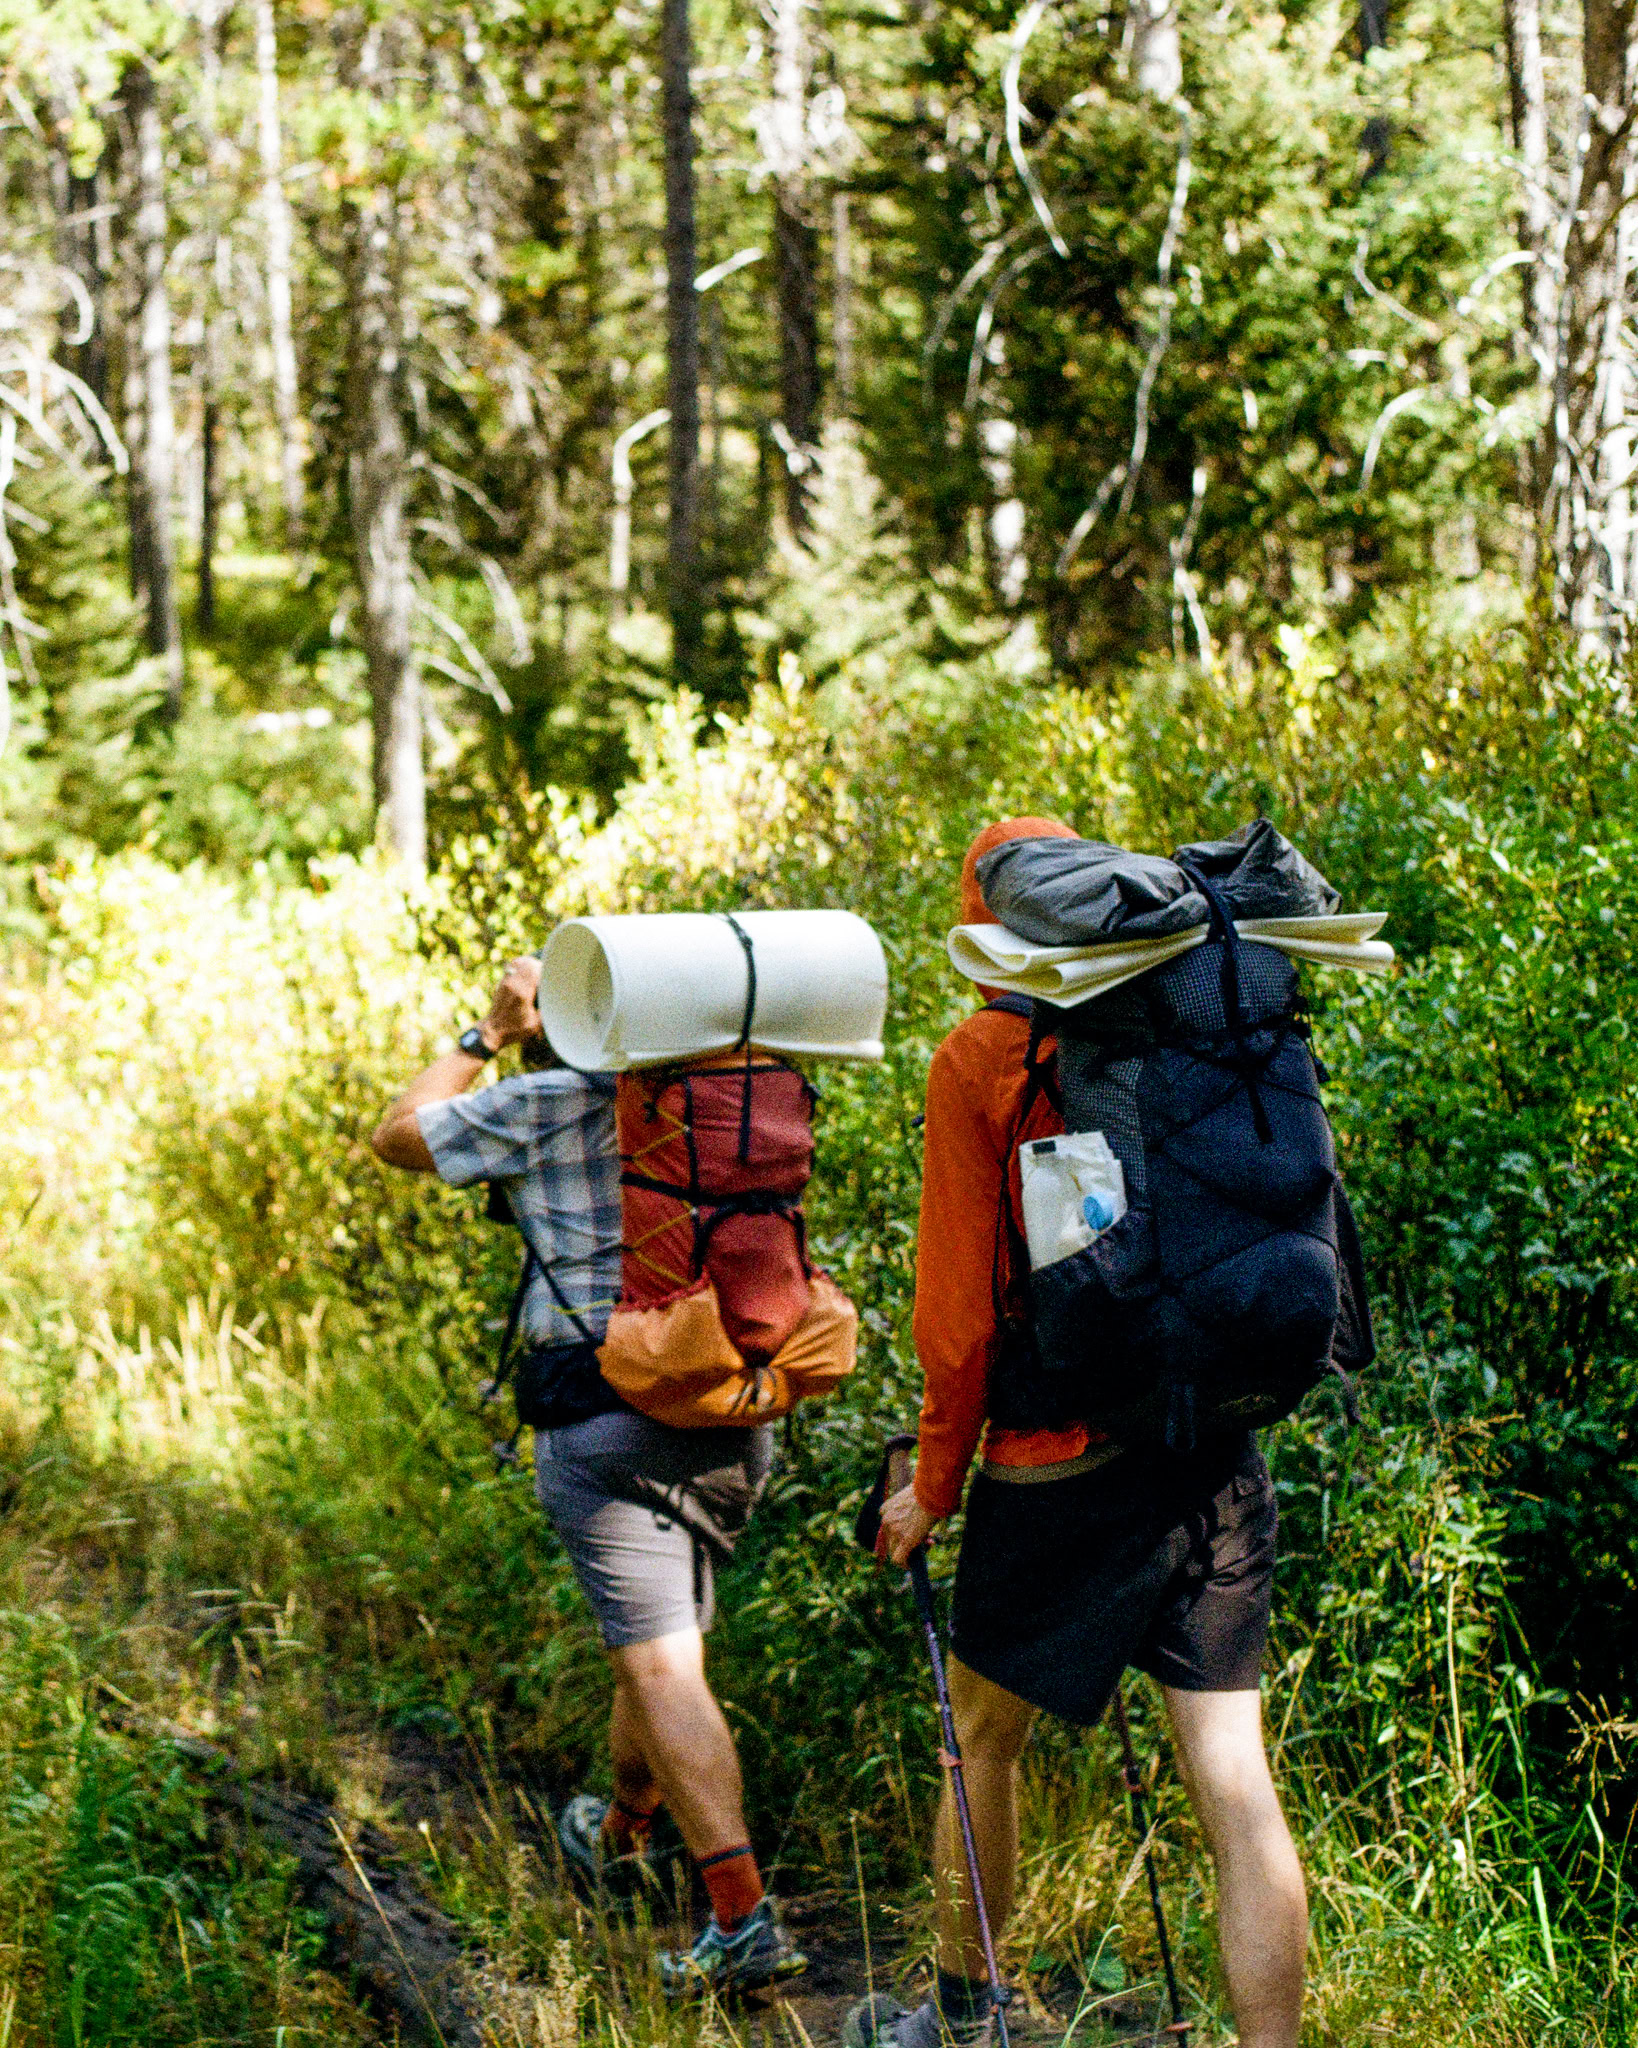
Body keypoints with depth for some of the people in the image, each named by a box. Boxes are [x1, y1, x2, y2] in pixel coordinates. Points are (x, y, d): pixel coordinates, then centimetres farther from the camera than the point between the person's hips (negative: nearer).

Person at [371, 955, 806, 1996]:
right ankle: (620, 1837, 45)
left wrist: (484, 1037, 14)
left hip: (606, 1421, -6)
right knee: (661, 1641, 23)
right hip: (731, 1417, 6)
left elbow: (398, 1136, 9)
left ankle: (745, 1917, -18)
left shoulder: (545, 1105, -5)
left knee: (662, 1664, -9)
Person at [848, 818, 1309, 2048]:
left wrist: (934, 1485, 4)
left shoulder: (982, 1060, -7)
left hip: (1058, 1462, -4)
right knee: (1234, 1781, 3)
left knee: (984, 1739, 17)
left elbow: (961, 1303, -6)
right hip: (1214, 1460, 4)